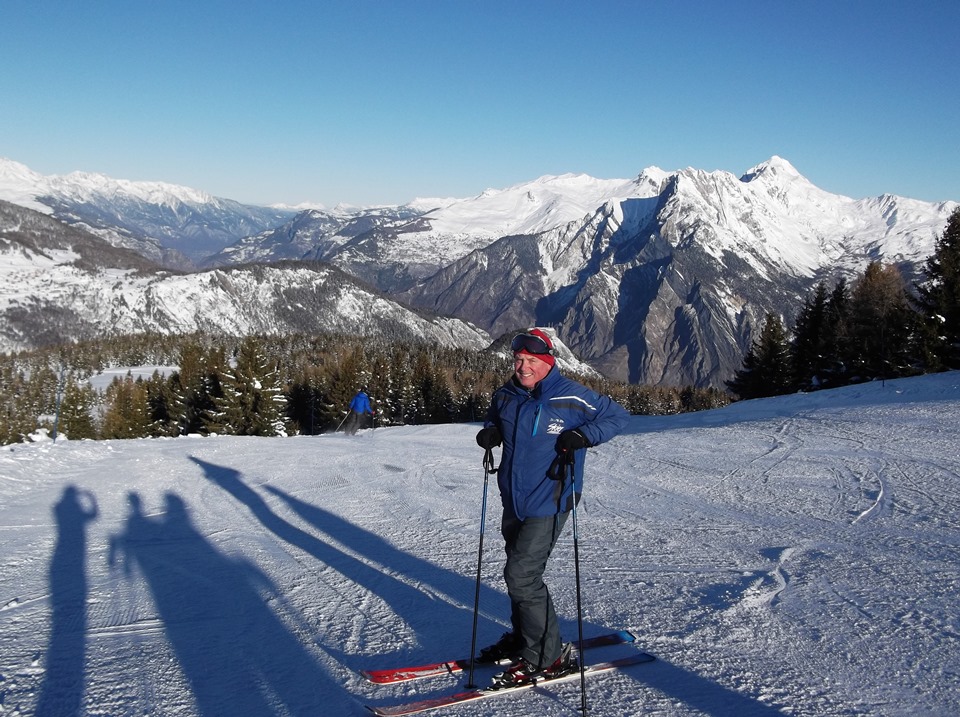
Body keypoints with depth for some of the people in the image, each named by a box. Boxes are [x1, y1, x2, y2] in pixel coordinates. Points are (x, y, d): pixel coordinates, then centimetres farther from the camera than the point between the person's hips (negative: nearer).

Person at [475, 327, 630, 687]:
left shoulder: (571, 397, -14)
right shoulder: (506, 396, 3)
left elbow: (618, 415, -5)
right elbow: (495, 418, 24)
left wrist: (583, 435, -20)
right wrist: (490, 432, 0)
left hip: (548, 504, -7)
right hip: (514, 500, 7)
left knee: (521, 575, -12)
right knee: (519, 571, 17)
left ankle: (548, 657, 1)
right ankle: (523, 637, 36)